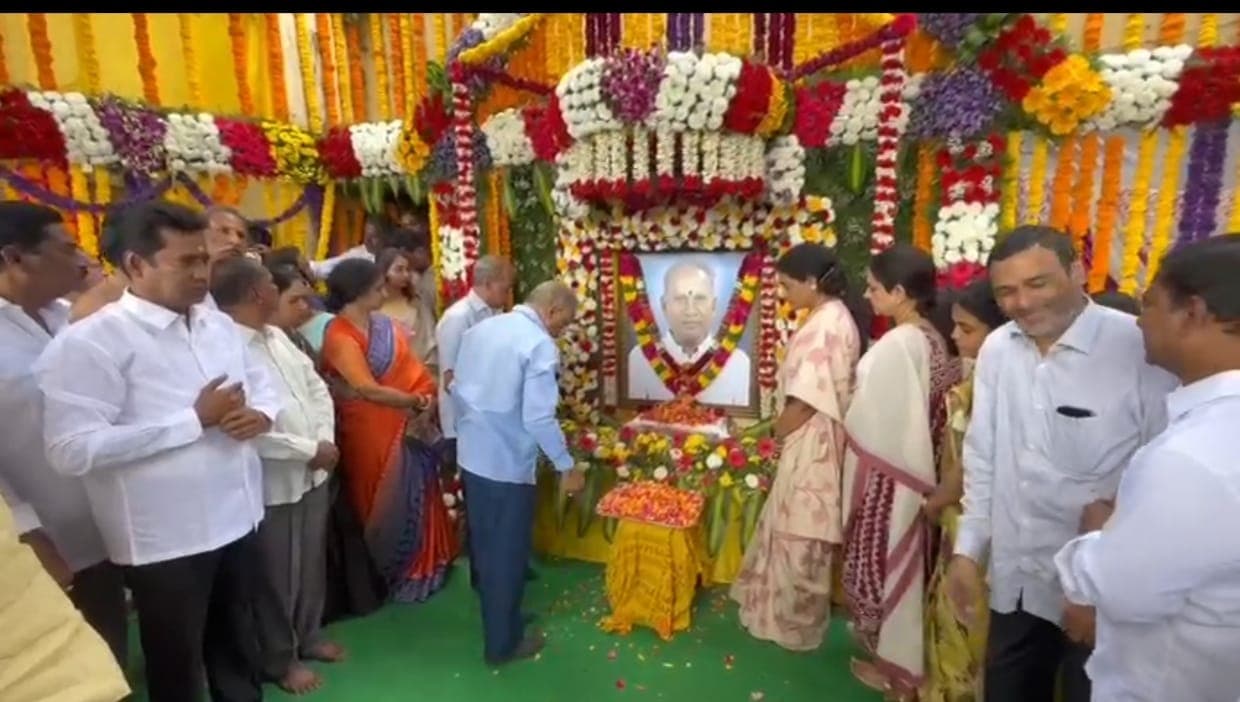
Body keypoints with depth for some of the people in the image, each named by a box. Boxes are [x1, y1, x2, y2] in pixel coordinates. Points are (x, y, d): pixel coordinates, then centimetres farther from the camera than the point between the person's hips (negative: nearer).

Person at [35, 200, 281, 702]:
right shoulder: (90, 342, -17)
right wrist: (196, 419, -24)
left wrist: (260, 414, -9)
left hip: (238, 518, 6)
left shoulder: (218, 325, 5)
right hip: (166, 538, -6)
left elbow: (263, 383, 14)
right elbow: (73, 450, -24)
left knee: (236, 641, 27)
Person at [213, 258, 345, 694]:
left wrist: (326, 440, -5)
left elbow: (317, 387, 9)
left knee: (312, 563, 22)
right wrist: (310, 450, -18)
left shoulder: (278, 337, 6)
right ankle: (279, 659, 35)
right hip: (272, 484, -7)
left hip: (313, 474, 8)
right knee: (278, 576, 13)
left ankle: (309, 636, 44)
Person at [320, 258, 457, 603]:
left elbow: (412, 367, 2)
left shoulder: (384, 324, 2)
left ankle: (420, 566, 41)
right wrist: (415, 401, -18)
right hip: (372, 432, -6)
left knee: (415, 497, 19)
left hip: (408, 426, 6)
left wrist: (427, 399, -13)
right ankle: (384, 575, 37)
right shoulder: (339, 336, -20)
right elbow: (368, 390, -27)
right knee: (386, 505, 13)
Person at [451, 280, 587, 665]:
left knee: (484, 545, 22)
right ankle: (503, 642, 26)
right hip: (508, 463, -8)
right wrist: (567, 466, -13)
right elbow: (539, 417, -24)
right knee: (508, 553, 9)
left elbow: (457, 391, 11)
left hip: (472, 455, 8)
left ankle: (494, 617, 43)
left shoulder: (479, 329, 6)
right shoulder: (539, 344, -19)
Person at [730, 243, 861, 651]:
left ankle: (796, 624, 25)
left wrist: (778, 431, -6)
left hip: (810, 445, -10)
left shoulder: (826, 325, -21)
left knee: (800, 537, 6)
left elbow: (806, 400, -23)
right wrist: (784, 427, 10)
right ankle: (788, 611, 39)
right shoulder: (832, 318, 10)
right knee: (793, 531, 21)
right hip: (808, 441, 10)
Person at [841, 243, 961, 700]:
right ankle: (900, 653, 40)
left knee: (883, 559, 9)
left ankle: (894, 663, 28)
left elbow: (873, 420, -20)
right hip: (913, 465, 9)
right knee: (902, 560, 21)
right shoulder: (933, 337, 3)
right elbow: (917, 408, 7)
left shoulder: (896, 344, -23)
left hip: (885, 470, -8)